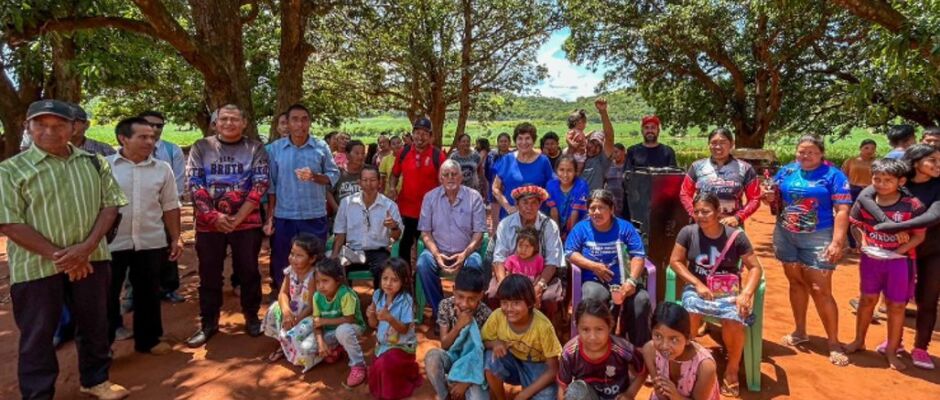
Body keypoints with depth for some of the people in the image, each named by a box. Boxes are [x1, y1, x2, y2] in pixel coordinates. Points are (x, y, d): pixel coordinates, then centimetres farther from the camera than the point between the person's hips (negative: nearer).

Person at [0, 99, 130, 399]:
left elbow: (110, 204, 0)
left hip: (91, 259, 3)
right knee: (38, 334, 9)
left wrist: (87, 247, -13)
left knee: (95, 324, 15)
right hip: (37, 266, -3)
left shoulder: (94, 163, 3)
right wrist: (57, 255, -16)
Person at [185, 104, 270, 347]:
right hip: (209, 224, 1)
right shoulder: (201, 147, 4)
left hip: (246, 222, -1)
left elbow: (260, 185, -6)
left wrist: (238, 218, -12)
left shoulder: (255, 149, 2)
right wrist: (214, 216, -13)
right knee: (209, 275, 9)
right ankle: (208, 323, 23)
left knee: (249, 272, 8)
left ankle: (252, 318, 25)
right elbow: (194, 184, -2)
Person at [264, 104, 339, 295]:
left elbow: (334, 175, 2)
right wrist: (269, 217, 1)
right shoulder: (275, 148, 1)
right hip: (283, 218, 1)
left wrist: (315, 176, -18)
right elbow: (271, 186, 3)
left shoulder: (321, 147, -1)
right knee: (281, 266, 12)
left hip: (315, 217, 0)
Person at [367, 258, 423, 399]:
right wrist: (370, 316, -23)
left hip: (401, 346, -6)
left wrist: (390, 318, -37)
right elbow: (374, 325, -1)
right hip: (383, 344, 6)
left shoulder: (406, 300, -23)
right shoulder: (378, 295, -8)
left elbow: (404, 329, -21)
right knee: (376, 370, 7)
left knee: (383, 365, -23)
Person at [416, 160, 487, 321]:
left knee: (475, 263, -33)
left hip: (465, 252, -1)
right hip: (438, 251, 1)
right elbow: (425, 232, 2)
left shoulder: (474, 197, -2)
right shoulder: (430, 197, 2)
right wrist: (436, 254, -16)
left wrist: (464, 254, -19)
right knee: (423, 263, -30)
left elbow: (479, 233, -3)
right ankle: (439, 311, -12)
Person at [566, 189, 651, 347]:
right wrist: (593, 266, -12)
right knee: (592, 296, -37)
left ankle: (640, 348, -11)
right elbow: (569, 253, 2)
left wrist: (632, 280, -18)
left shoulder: (625, 227, 7)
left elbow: (638, 256, -1)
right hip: (595, 281, -1)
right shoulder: (581, 228, 7)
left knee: (642, 299, -28)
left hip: (623, 281, 2)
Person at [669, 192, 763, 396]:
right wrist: (698, 284, -12)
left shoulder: (736, 236, -5)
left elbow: (755, 268, -2)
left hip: (729, 292, 0)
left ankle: (732, 369, -2)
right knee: (690, 315, -32)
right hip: (698, 288, 1)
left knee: (734, 321, -30)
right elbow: (675, 261, -1)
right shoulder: (688, 233, -4)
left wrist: (746, 293, -18)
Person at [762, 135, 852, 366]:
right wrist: (769, 197, -9)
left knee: (820, 290, -5)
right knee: (796, 282, 13)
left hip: (818, 238, -4)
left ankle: (834, 343, 7)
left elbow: (842, 210, -11)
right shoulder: (787, 171, 6)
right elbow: (775, 198, 16)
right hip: (786, 235, 4)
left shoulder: (833, 175, -6)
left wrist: (837, 242, -20)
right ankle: (800, 332, 27)